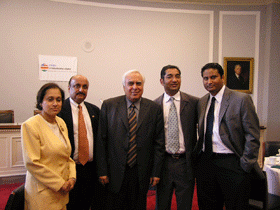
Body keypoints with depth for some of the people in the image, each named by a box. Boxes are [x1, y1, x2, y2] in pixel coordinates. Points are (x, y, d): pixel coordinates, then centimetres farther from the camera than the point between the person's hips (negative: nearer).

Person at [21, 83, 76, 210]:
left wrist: (72, 177, -1)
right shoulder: (30, 125, -13)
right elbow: (32, 163, -17)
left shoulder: (61, 123, 8)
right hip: (43, 193, -6)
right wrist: (59, 184, -14)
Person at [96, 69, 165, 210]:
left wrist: (156, 172, -1)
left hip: (142, 174, 1)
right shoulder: (109, 106, -1)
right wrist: (102, 171, -4)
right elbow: (101, 141, -1)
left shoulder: (154, 109, 1)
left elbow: (159, 143, 2)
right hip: (115, 172, 0)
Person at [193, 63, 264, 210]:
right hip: (205, 162, 5)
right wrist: (197, 153, 7)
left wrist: (245, 164, -12)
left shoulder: (241, 99, -8)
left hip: (232, 163, -5)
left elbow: (252, 135, -9)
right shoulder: (201, 102, 9)